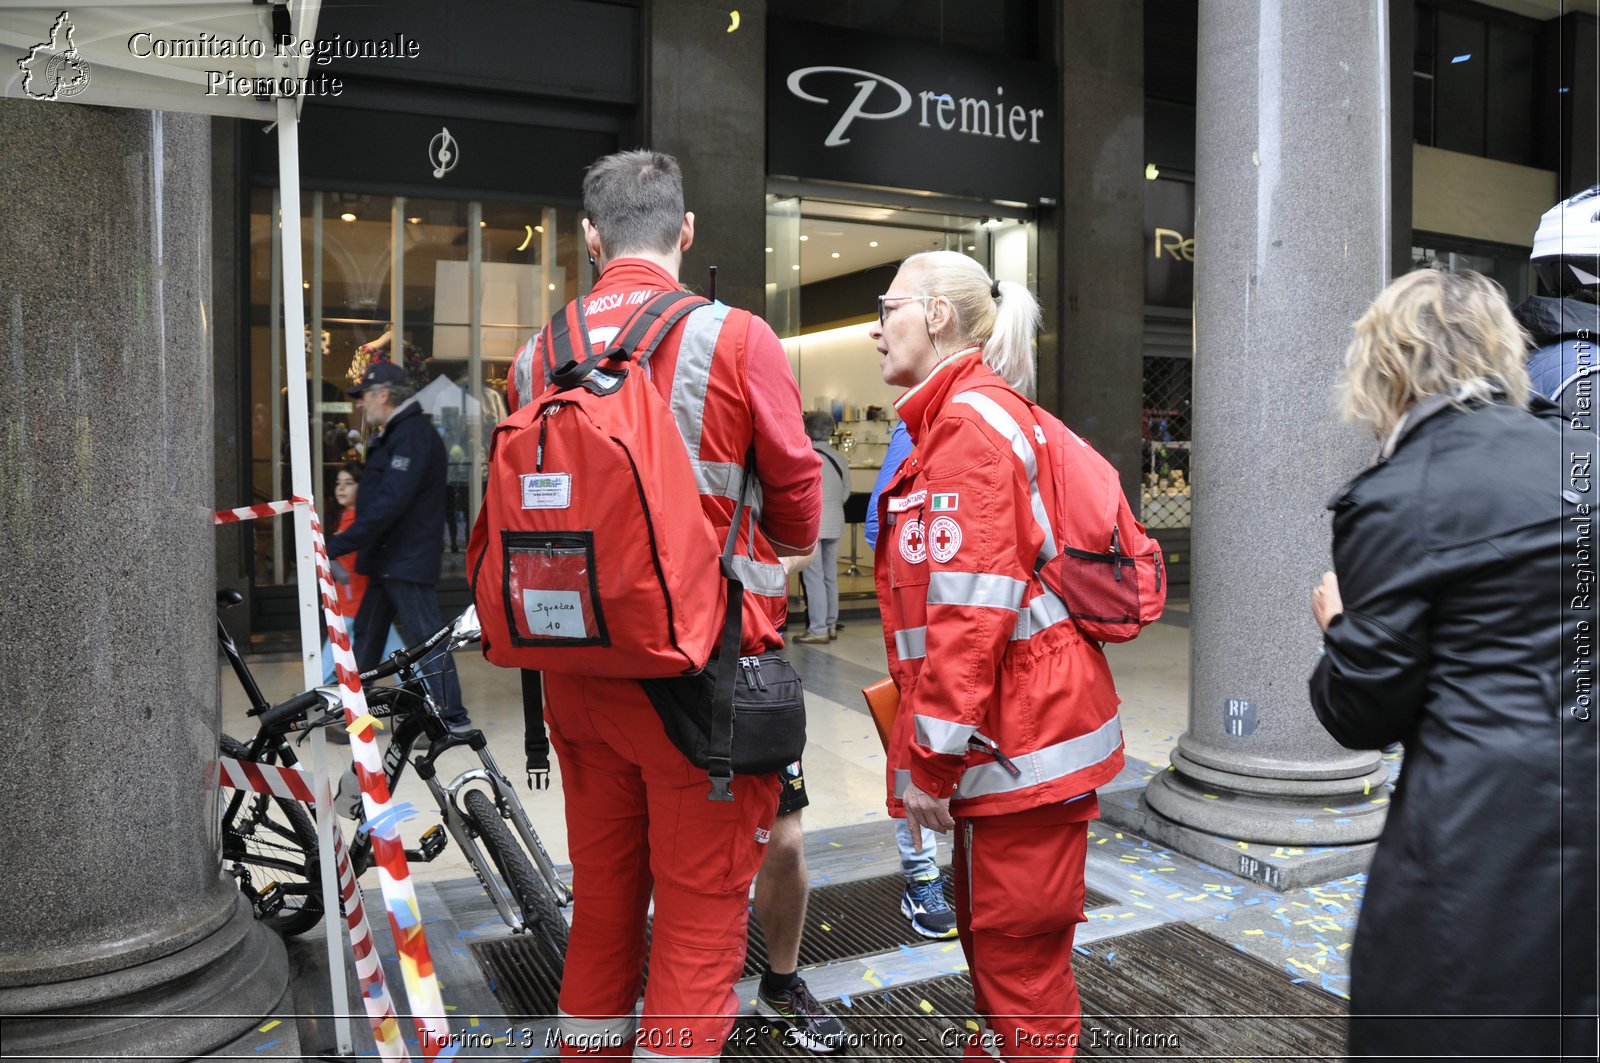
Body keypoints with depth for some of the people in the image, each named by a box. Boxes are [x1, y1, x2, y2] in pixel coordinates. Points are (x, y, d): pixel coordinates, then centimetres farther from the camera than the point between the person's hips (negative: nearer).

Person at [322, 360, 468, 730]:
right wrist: (344, 547, 19)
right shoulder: (397, 433, 18)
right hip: (388, 560, 11)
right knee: (366, 634, 16)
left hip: (408, 561, -11)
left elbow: (389, 503, -26)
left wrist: (337, 546, -24)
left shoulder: (413, 434, -17)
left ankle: (452, 717, 2)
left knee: (425, 637, -5)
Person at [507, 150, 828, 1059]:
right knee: (703, 901, 8)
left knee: (602, 890, 21)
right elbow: (797, 491, -1)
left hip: (578, 669, 5)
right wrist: (786, 552, 19)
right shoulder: (736, 341, -10)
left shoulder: (537, 355, 2)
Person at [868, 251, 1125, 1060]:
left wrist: (930, 758, -20)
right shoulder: (969, 415, 17)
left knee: (1018, 955, 3)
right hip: (1016, 727, 10)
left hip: (1022, 739, -10)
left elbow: (970, 608, -24)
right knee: (990, 934, 22)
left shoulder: (970, 423, -15)